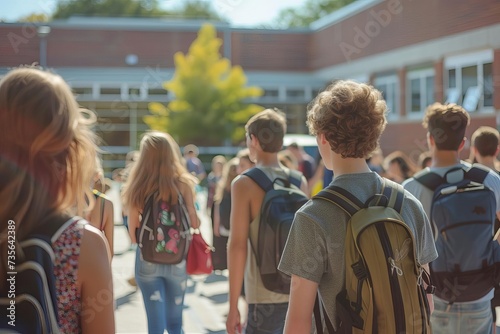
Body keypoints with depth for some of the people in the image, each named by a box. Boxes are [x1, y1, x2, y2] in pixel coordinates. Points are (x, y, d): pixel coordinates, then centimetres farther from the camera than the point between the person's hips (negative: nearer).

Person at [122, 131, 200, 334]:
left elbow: (133, 234, -2)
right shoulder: (182, 184, -7)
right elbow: (194, 224, -4)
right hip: (177, 260, 0)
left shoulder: (138, 187, -4)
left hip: (147, 260, 0)